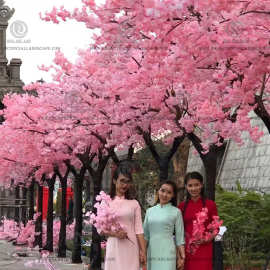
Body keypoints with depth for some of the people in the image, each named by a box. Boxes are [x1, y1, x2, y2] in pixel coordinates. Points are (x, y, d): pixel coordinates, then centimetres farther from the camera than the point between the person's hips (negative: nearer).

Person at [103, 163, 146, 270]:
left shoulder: (134, 204, 8)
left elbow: (138, 229, 5)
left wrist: (143, 250, -2)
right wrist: (115, 233, -12)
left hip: (131, 248, 1)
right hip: (114, 247, 0)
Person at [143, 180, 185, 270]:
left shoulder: (176, 212, 3)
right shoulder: (150, 211, 11)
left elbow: (180, 238, 3)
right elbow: (145, 235, 15)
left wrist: (181, 257, -2)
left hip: (167, 253, -3)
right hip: (151, 253, 3)